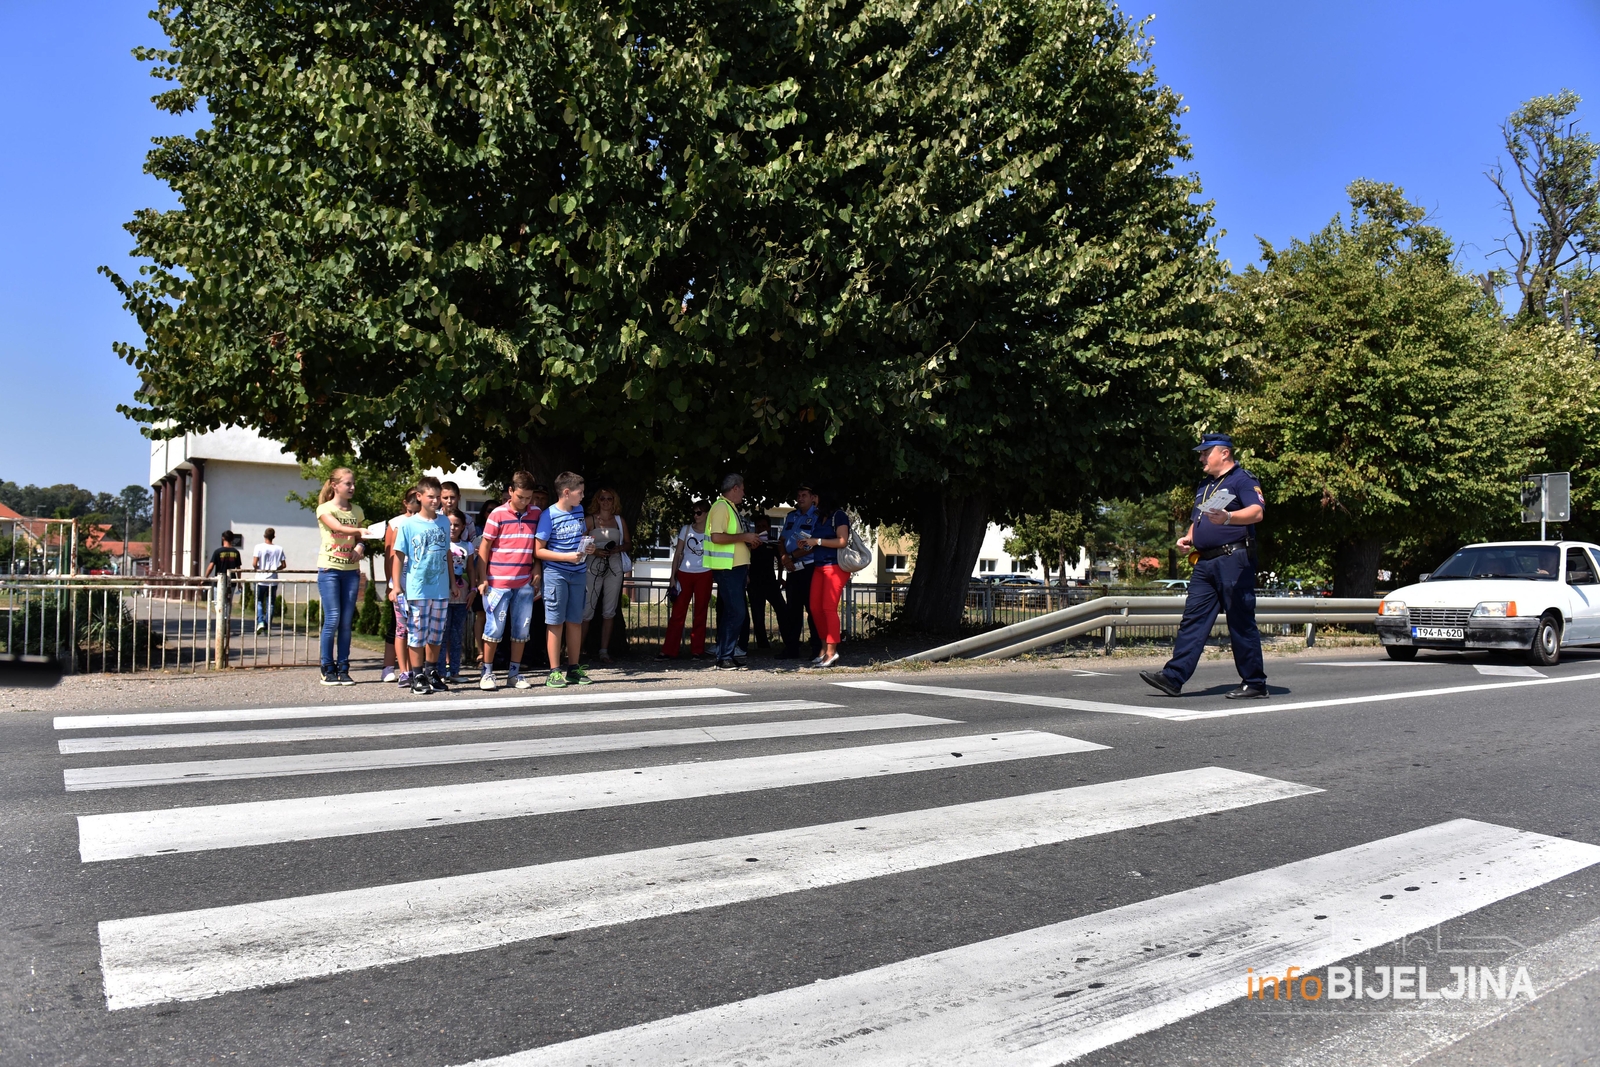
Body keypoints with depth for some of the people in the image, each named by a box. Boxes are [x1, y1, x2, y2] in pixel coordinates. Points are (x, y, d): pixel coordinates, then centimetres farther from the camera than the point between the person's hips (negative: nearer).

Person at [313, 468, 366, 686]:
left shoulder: (357, 511, 13)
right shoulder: (324, 509, -2)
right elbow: (339, 528, -21)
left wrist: (360, 547, -7)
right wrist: (360, 530, -39)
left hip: (351, 570, 4)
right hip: (329, 569, -4)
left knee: (346, 621, 3)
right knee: (332, 619, -9)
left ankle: (343, 669, 8)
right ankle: (328, 670, 0)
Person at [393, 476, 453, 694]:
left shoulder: (444, 522, 9)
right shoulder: (408, 525, -3)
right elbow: (399, 556, -3)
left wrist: (453, 582, 16)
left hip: (441, 590, 4)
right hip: (417, 590, -4)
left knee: (436, 635, 12)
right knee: (417, 634, 1)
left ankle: (432, 674, 25)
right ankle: (418, 677, 9)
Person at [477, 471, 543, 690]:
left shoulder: (537, 514, 6)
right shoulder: (498, 514, -4)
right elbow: (484, 546, -2)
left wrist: (537, 571, 1)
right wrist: (482, 579, -6)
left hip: (525, 583, 4)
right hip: (498, 582, -4)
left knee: (522, 630, 8)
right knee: (494, 629, 0)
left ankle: (514, 673, 18)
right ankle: (487, 673, 11)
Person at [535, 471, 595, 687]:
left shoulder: (579, 510, 8)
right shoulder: (549, 515, -10)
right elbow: (539, 550, -10)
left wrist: (589, 547, 2)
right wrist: (566, 557, -19)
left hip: (578, 573, 6)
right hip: (556, 574, -6)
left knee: (575, 621, 10)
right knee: (555, 622, -1)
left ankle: (574, 668, 18)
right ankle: (554, 671, 4)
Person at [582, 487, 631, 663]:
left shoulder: (620, 521, 12)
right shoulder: (590, 520, 4)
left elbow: (629, 544, 15)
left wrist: (618, 548, -5)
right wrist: (594, 551, -15)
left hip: (614, 568, 3)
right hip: (594, 567, -3)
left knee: (609, 610, 3)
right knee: (587, 609, -7)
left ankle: (604, 650, 8)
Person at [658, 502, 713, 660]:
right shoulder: (686, 530, 4)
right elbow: (677, 554, 5)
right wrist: (673, 576, 0)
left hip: (704, 575, -1)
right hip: (684, 574, 1)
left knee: (700, 614, 5)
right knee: (677, 612, 0)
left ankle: (697, 650, 12)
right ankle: (669, 650, 1)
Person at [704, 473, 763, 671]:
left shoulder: (731, 507, 19)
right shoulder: (721, 507, -12)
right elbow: (717, 537, -23)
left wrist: (749, 542, 15)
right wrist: (744, 537, -17)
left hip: (737, 567, 10)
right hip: (727, 568, -10)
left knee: (731, 611, 12)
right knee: (735, 612, -12)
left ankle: (727, 653, 18)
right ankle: (725, 658, -9)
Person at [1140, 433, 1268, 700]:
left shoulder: (1243, 480, -3)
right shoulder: (1204, 486, 23)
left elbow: (1257, 512, -19)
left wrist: (1227, 517, -37)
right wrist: (1188, 537, 10)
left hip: (1233, 560, -8)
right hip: (1205, 563, 8)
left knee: (1241, 623, -3)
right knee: (1193, 619, 2)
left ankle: (1254, 683, 5)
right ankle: (1173, 677, -2)